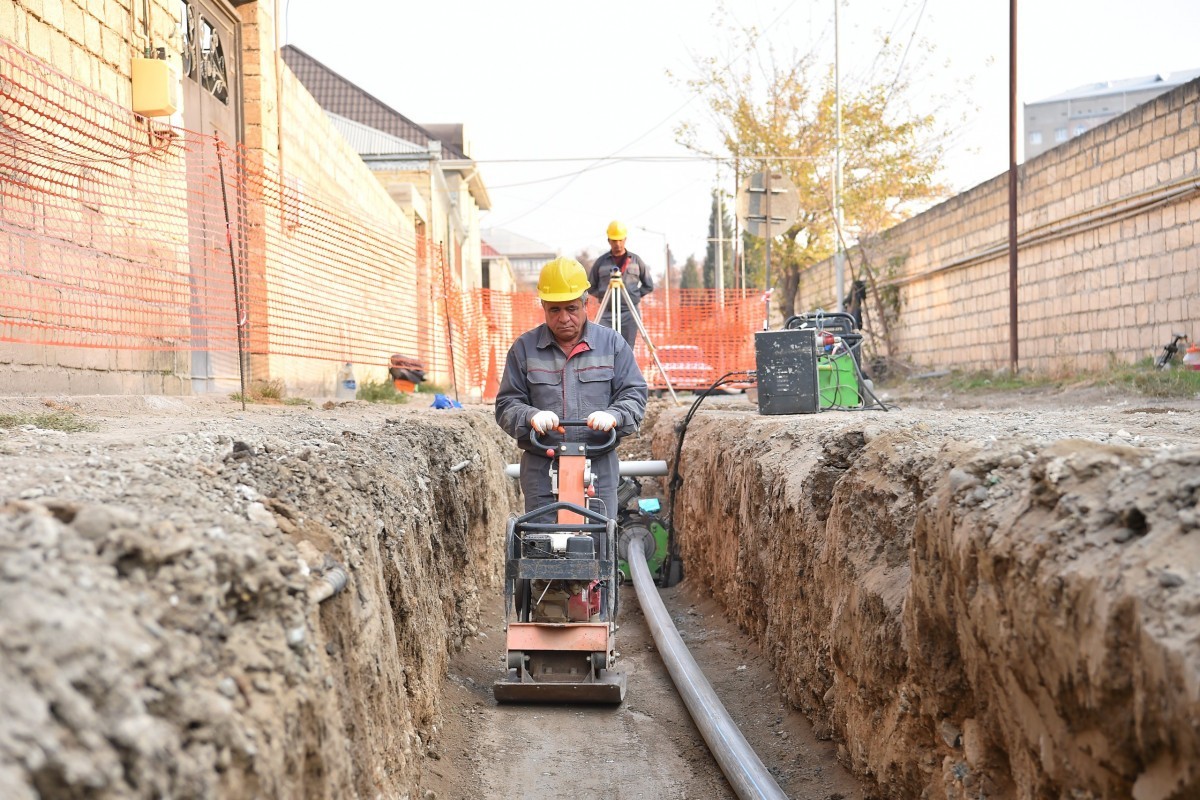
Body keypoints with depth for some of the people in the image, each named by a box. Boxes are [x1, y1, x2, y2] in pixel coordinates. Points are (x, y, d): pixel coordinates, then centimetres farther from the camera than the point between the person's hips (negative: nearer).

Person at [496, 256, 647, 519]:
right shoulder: (524, 348, 8)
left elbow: (634, 394, 7)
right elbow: (506, 405, 6)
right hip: (541, 470, 0)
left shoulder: (611, 343, 9)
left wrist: (614, 416, -15)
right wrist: (531, 417, -16)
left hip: (599, 468, 0)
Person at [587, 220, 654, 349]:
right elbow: (591, 288, 14)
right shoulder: (600, 262, 6)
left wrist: (635, 295, 3)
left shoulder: (636, 260, 8)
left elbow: (649, 286, 14)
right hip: (606, 313, 0)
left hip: (630, 313, 1)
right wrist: (604, 296, 2)